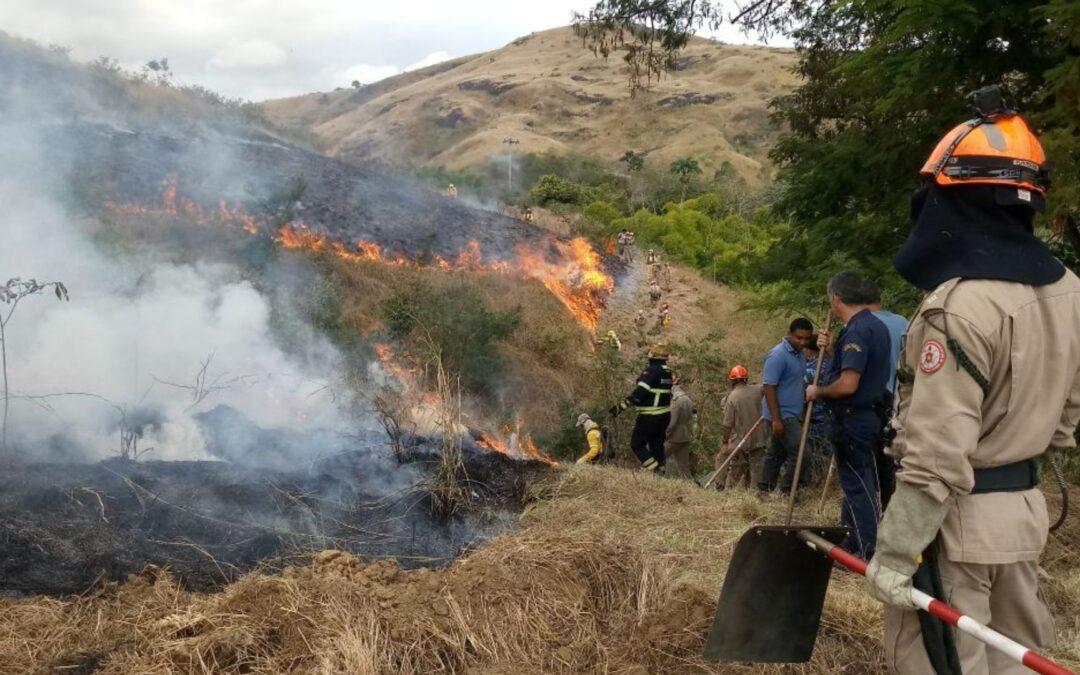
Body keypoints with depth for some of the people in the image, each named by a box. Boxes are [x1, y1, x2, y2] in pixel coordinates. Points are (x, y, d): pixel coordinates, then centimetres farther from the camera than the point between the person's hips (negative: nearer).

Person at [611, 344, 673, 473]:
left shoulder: (651, 371, -18)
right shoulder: (667, 371, 8)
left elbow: (638, 393, -24)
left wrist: (620, 407, -24)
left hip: (649, 417, -8)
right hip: (664, 415, 8)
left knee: (637, 444, 1)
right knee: (657, 445, 16)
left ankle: (654, 469, -7)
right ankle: (660, 471, 17)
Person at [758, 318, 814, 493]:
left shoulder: (800, 354, 11)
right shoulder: (778, 355, -17)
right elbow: (768, 387, -20)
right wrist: (776, 419, -23)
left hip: (792, 413, 9)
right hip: (782, 415, -9)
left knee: (776, 453, 13)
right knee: (799, 452, -12)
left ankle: (764, 490, 21)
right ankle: (786, 492, -4)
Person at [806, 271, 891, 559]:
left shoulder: (856, 331, -20)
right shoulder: (877, 326, 12)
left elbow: (848, 384, -26)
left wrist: (818, 391, -10)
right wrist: (833, 349, 11)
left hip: (854, 421, -10)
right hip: (871, 415, 10)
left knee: (857, 487, -2)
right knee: (857, 484, 18)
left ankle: (870, 553, 5)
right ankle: (850, 543, 29)